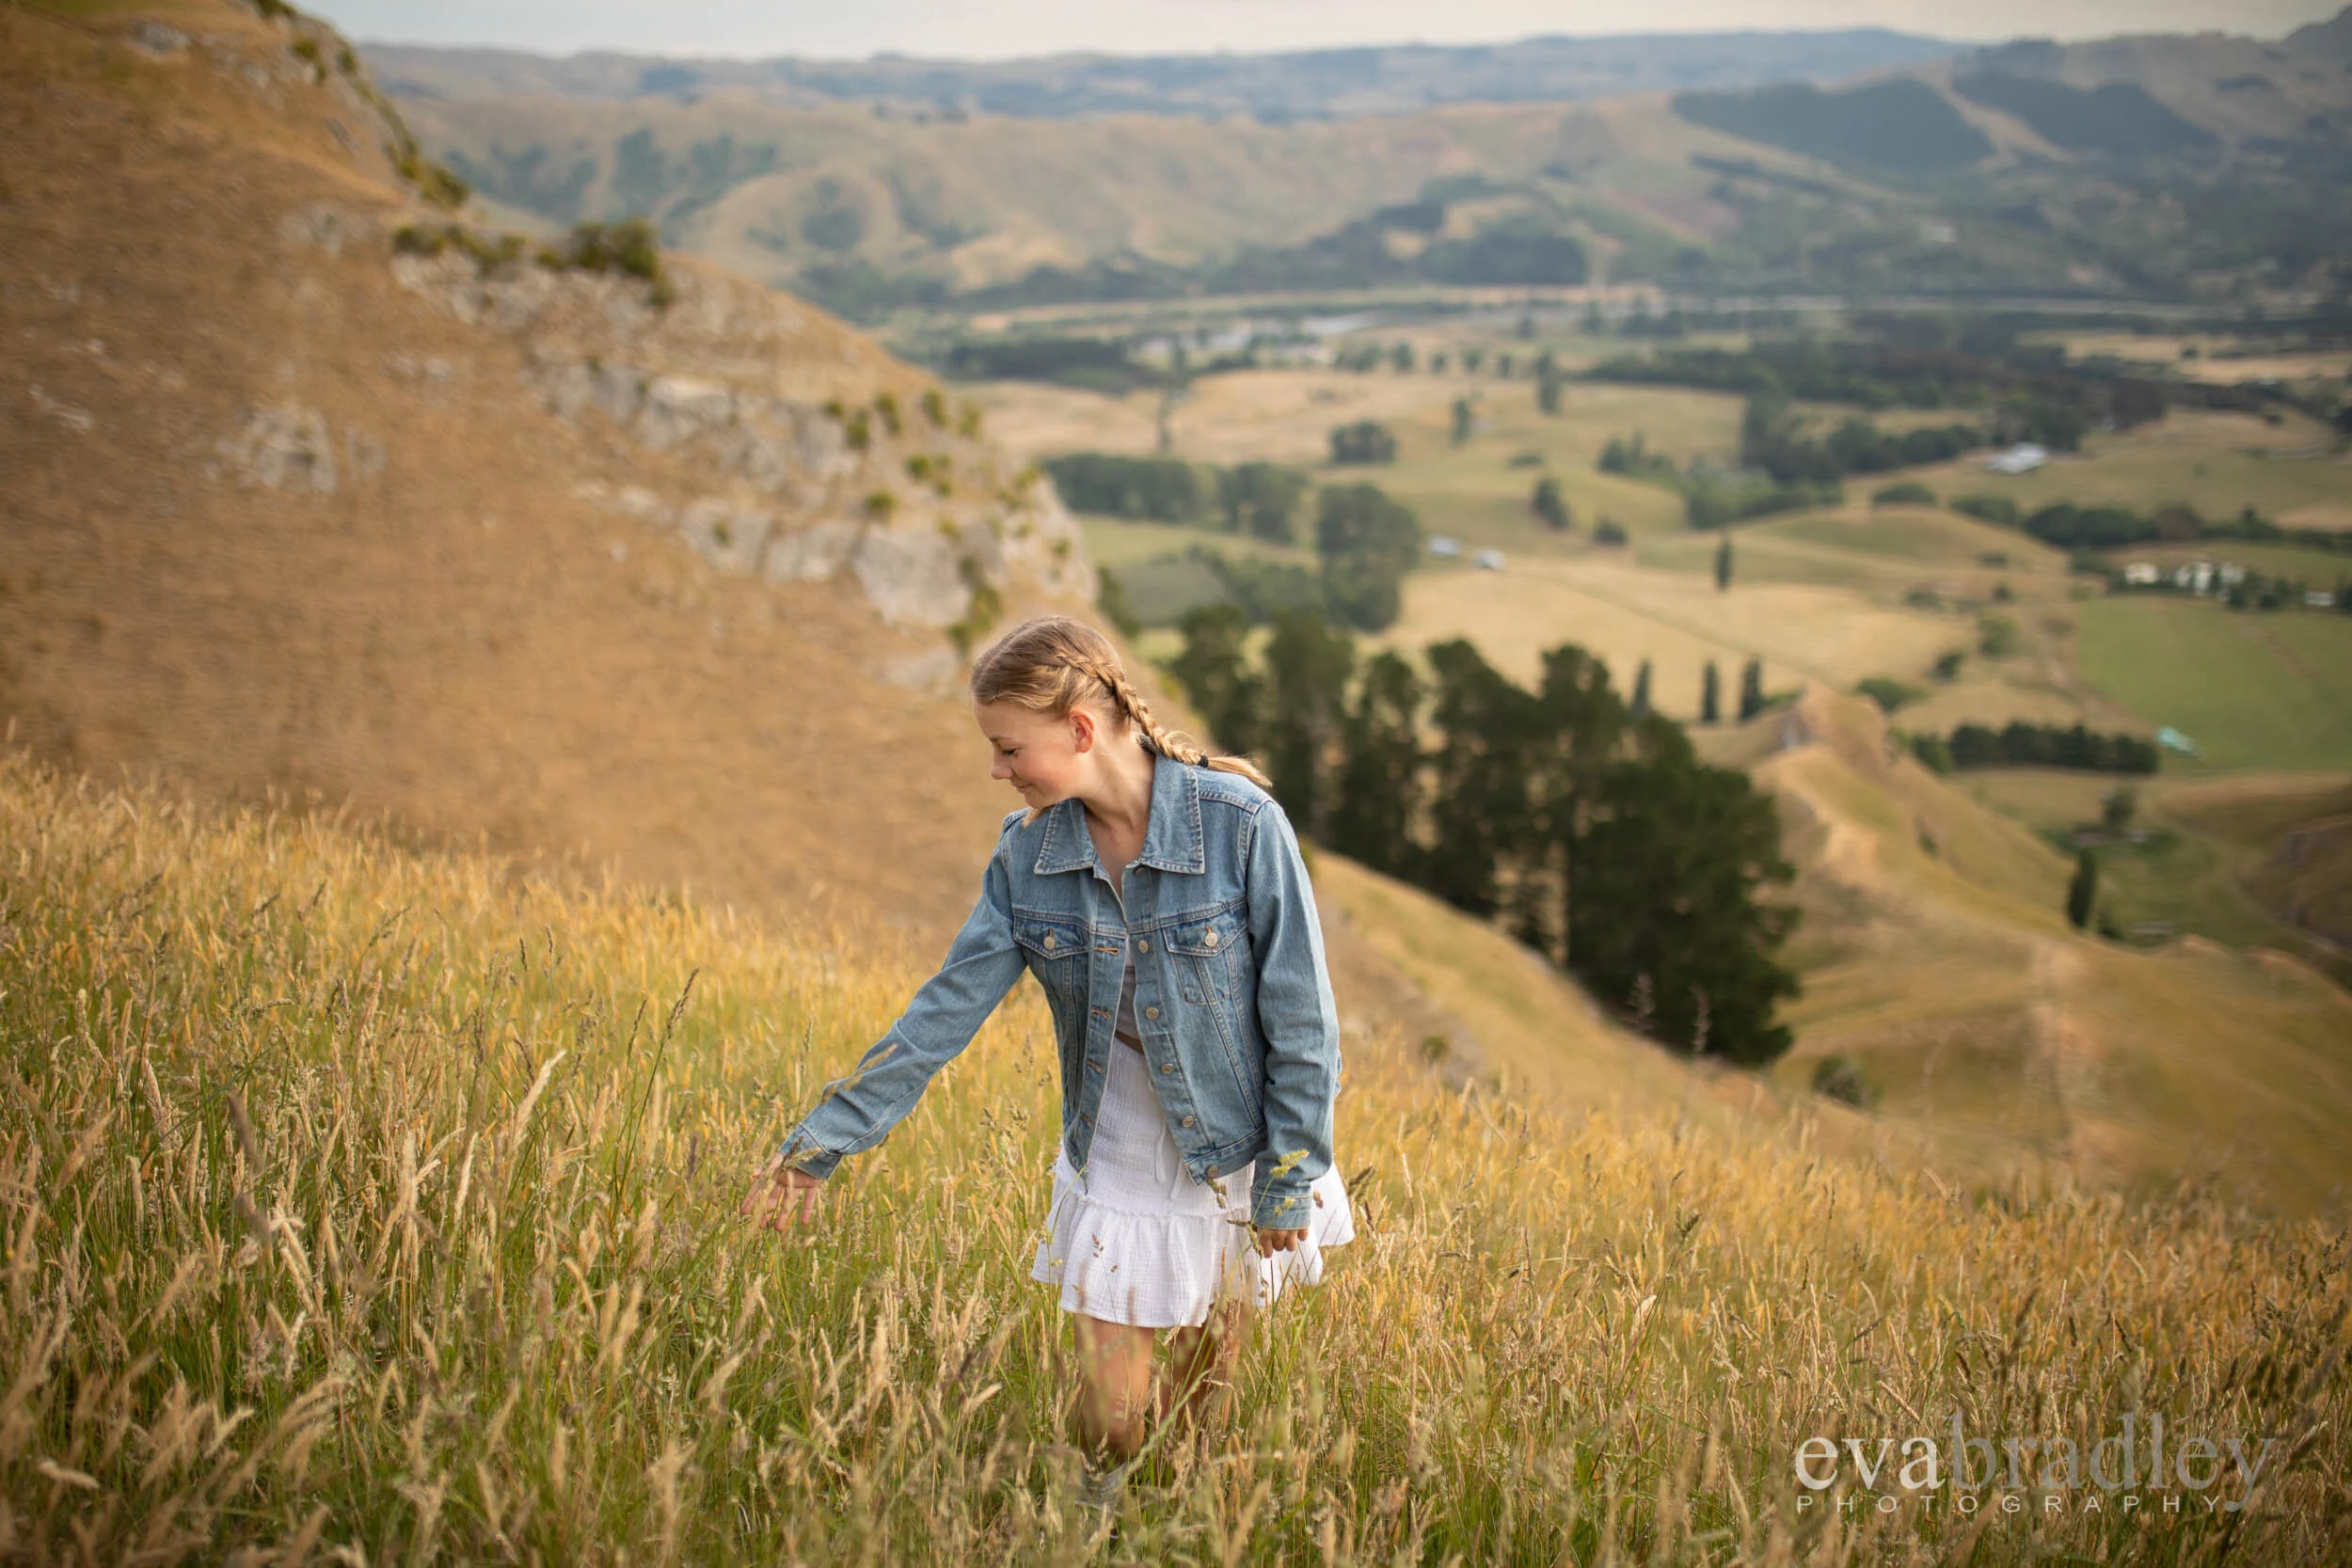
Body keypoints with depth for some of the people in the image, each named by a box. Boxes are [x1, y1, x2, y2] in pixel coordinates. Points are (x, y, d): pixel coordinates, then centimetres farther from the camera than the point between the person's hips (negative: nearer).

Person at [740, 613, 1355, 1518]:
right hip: (1116, 1168, 3)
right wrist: (821, 1142, -9)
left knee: (1204, 1409, 14)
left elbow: (1301, 1022, -14)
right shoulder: (1028, 852, -8)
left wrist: (1289, 1188, -10)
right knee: (1109, 1419, 4)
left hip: (1238, 1164, -2)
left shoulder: (1240, 824, -20)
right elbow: (947, 1010, -5)